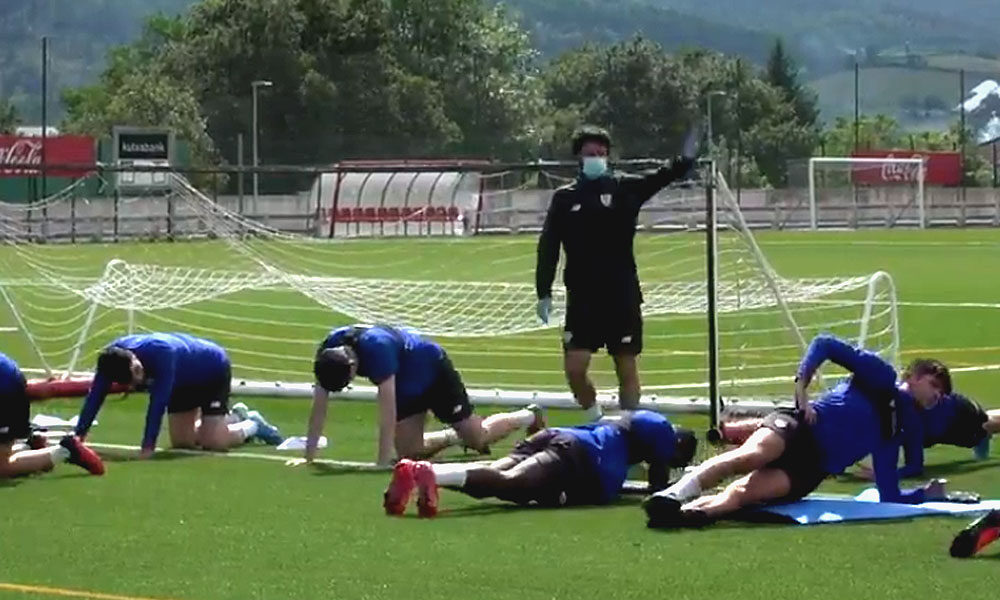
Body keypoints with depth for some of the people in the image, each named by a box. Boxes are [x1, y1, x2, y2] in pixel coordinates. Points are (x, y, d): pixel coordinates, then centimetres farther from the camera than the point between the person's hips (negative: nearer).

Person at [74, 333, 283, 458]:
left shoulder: (161, 352, -45)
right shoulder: (112, 358, -27)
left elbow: (158, 401, -46)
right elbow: (95, 395, -24)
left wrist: (148, 445, -48)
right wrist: (78, 435, -29)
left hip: (214, 370, -7)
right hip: (184, 382, 7)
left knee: (213, 442, -15)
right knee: (181, 442, 6)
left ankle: (253, 426, 16)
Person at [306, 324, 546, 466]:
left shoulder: (376, 347, -43)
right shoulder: (328, 352, -23)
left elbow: (388, 410, -42)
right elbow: (319, 407, -17)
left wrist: (383, 462, -42)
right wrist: (308, 458, -20)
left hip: (433, 371, -7)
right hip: (407, 385, 7)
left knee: (478, 437, 1)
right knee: (409, 452, 6)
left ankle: (529, 416, 29)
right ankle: (456, 436, 34)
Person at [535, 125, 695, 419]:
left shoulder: (625, 187, 2)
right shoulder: (564, 197, 5)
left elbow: (664, 176, -12)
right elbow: (548, 248, 5)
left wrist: (686, 160, -31)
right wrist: (543, 292, -1)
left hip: (623, 295, -1)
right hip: (582, 298, 1)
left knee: (627, 368, 3)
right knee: (574, 368, -5)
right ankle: (596, 421, 16)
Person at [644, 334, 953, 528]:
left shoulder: (896, 431, 26)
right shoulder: (881, 375, 13)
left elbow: (889, 496, 25)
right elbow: (825, 344, 4)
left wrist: (926, 493, 11)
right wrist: (801, 386, -8)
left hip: (809, 469, 3)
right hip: (798, 426, -3)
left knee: (742, 492, -28)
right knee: (752, 455, -38)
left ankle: (690, 511, -52)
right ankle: (673, 494, -49)